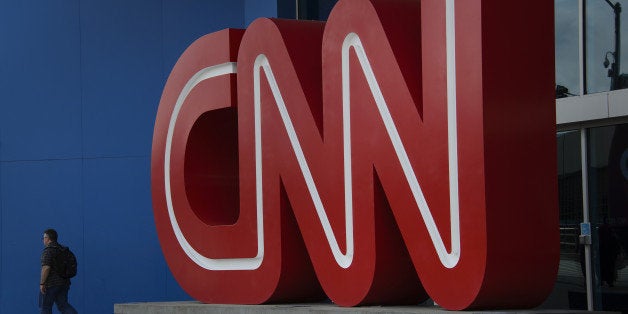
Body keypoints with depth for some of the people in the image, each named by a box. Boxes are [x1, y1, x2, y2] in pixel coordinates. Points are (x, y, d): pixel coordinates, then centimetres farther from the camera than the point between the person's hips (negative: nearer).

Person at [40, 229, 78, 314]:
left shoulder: (48, 250, -14)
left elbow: (46, 268, -23)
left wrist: (42, 283, -18)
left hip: (50, 284, -8)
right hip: (64, 283, 8)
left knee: (46, 307, 6)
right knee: (63, 305, 7)